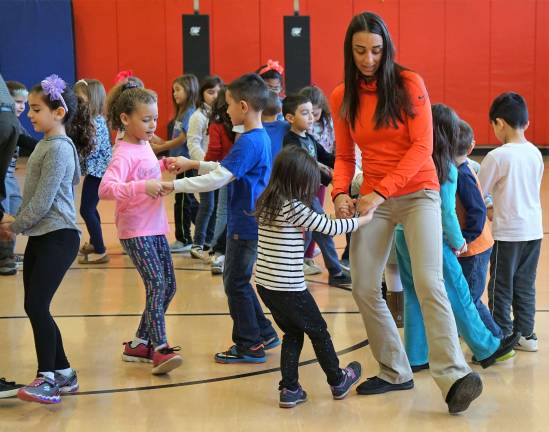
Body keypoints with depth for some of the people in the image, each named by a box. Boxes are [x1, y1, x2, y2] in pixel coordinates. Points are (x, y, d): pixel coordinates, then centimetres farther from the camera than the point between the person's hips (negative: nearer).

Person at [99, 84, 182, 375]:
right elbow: (106, 189, -30)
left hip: (156, 228, 9)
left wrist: (165, 163, 16)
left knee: (168, 286, 11)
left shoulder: (145, 146, 10)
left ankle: (139, 344, 22)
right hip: (135, 231, -9)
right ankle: (160, 350, -16)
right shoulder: (125, 152, -15)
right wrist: (142, 187, -39)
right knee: (156, 283, -18)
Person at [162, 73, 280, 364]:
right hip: (250, 222, 10)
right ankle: (264, 334, 27)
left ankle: (249, 346, 10)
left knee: (235, 284, 1)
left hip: (244, 225, -10)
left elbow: (219, 178, -27)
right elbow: (228, 169, 20)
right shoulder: (261, 138, 10)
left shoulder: (249, 142, -21)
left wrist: (175, 185, -24)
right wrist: (193, 164, 17)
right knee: (238, 281, 19)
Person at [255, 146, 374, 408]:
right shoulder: (294, 207, -17)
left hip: (265, 284, 7)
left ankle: (290, 390, 18)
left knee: (293, 333, 20)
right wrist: (364, 219, 2)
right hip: (289, 287, -7)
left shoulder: (266, 203, 6)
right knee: (318, 331, 13)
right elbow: (329, 227, -11)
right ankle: (338, 382, 30)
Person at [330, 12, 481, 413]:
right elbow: (344, 157, 10)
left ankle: (454, 377, -21)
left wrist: (381, 190, -22)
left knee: (428, 282, -20)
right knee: (364, 289, 0)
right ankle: (395, 372, 15)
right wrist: (341, 193, -11)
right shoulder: (341, 97, 4)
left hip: (418, 194, -4)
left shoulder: (409, 83, -8)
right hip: (374, 199, 4)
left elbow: (422, 147, -13)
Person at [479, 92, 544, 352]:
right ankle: (525, 335, 20)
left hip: (508, 233, -6)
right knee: (525, 286, 14)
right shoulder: (535, 153, 5)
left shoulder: (497, 157, -14)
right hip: (534, 230, 6)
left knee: (501, 288, 4)